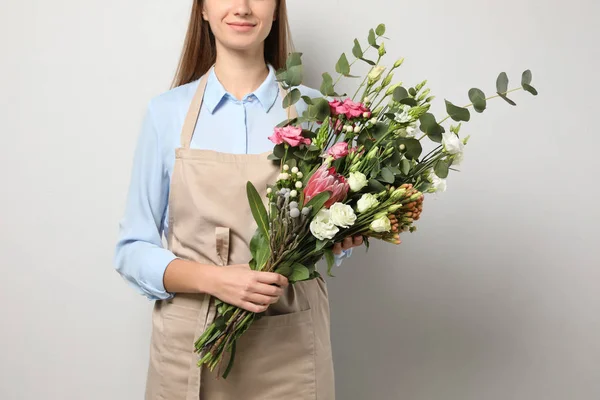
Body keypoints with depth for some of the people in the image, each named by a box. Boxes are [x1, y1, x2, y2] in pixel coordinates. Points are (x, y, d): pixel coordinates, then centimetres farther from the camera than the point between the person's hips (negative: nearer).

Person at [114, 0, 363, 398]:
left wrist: (342, 237, -13)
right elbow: (134, 249, -2)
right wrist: (212, 279, -19)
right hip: (191, 347, 0)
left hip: (291, 347, 1)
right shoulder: (167, 111, -3)